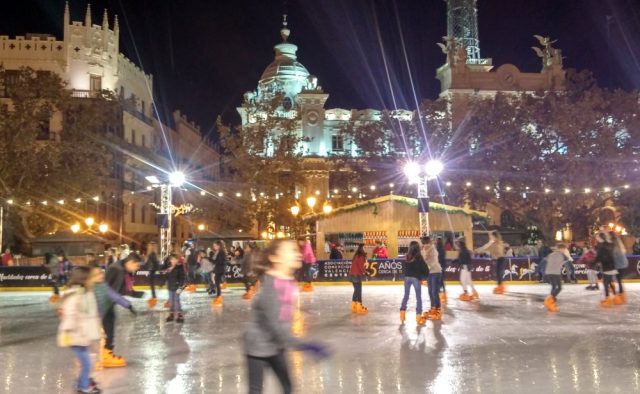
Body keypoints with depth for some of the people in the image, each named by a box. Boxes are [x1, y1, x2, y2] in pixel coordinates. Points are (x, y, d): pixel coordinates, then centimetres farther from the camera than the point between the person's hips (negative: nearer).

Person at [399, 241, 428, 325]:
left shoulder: (407, 257, 2)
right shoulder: (419, 257, -10)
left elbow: (403, 268, 7)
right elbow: (424, 268, -10)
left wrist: (406, 275, 12)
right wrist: (422, 277, 3)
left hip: (407, 278, 4)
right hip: (416, 278, -4)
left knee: (406, 296, 16)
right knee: (418, 297, 2)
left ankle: (402, 312, 18)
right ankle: (418, 315, 0)